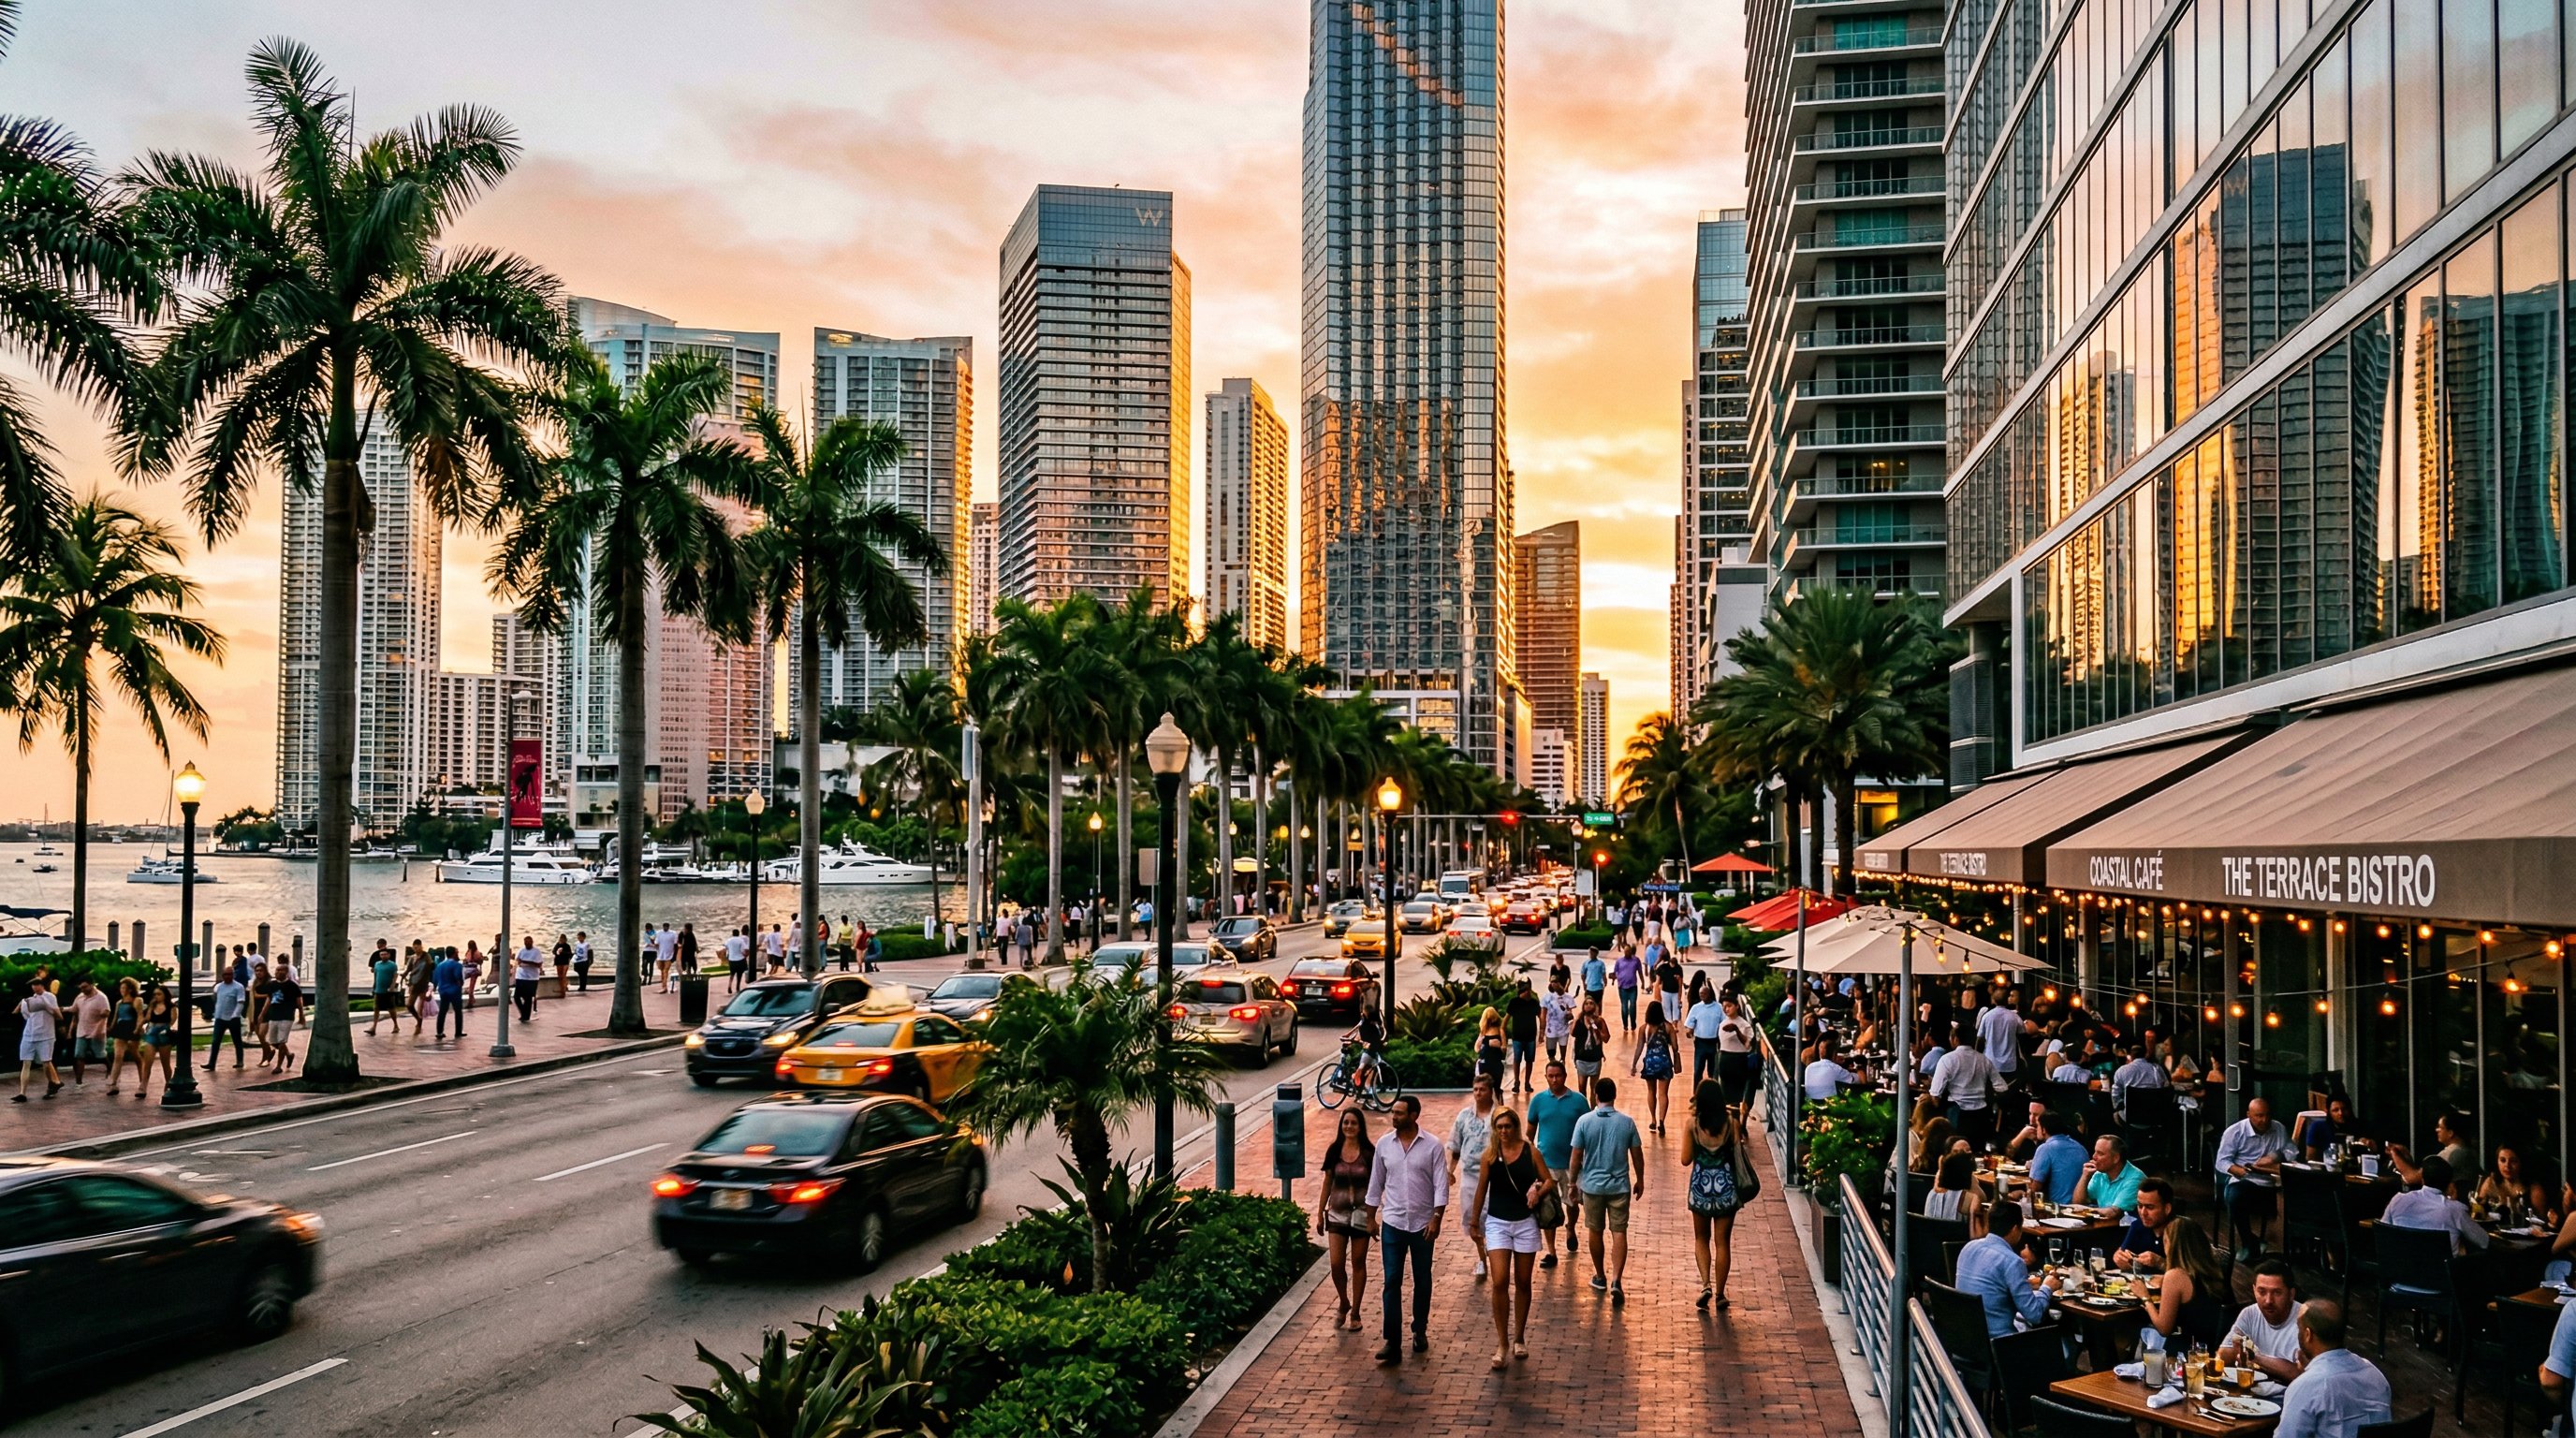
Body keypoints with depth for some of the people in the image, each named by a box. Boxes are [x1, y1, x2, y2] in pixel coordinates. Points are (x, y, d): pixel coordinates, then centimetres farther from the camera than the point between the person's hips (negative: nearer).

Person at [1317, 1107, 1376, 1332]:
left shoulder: (1369, 1152, -5)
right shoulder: (1334, 1151, 0)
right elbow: (1327, 1182, 7)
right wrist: (1320, 1213, 8)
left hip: (1361, 1214, -1)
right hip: (1337, 1213, 1)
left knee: (1358, 1263, 7)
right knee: (1336, 1264, -5)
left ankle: (1355, 1313, 19)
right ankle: (1344, 1304, 19)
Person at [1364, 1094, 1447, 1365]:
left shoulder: (1432, 1146, -7)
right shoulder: (1384, 1144, 1)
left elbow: (1441, 1185, -7)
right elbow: (1376, 1183, 9)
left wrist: (1436, 1218, -14)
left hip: (1423, 1223, -1)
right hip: (1392, 1223, 1)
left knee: (1422, 1281, 11)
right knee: (1391, 1282, -5)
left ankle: (1420, 1332, 28)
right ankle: (1392, 1342, -5)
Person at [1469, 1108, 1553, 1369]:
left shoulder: (1530, 1151, -2)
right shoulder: (1490, 1154, -2)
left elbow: (1549, 1181, 3)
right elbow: (1481, 1190, 5)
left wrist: (1539, 1192, -19)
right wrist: (1474, 1223, 8)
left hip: (1526, 1222, 1)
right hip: (1497, 1223, -1)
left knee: (1522, 1283, 10)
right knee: (1500, 1282, -11)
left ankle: (1519, 1338, 25)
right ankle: (1502, 1343, -3)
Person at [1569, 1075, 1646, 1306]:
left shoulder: (1584, 1121, -10)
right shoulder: (1627, 1122, -6)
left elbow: (1577, 1157, -6)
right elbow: (1637, 1155, 1)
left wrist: (1574, 1182, 8)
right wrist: (1640, 1180, 16)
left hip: (1592, 1185, 0)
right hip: (1620, 1185, 0)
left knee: (1595, 1232, 15)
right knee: (1619, 1232, 3)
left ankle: (1600, 1277, 28)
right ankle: (1617, 1280, -10)